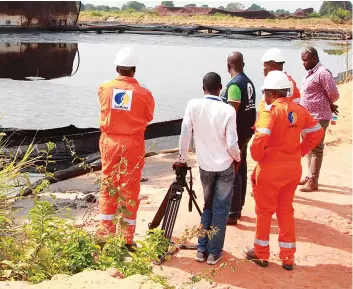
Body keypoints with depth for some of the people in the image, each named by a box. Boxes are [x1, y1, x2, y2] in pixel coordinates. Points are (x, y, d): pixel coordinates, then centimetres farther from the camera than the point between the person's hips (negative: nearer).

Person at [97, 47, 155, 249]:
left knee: (108, 187, 13)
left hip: (110, 142, 2)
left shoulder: (104, 88, -5)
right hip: (133, 145, -2)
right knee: (130, 190, 7)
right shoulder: (144, 94, -11)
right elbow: (149, 118, 1)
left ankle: (105, 234, 18)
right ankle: (127, 238, 12)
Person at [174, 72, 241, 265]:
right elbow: (231, 144, -14)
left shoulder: (193, 105, -9)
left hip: (205, 165, 3)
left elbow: (185, 134, -6)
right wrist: (237, 158, 7)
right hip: (225, 165, -3)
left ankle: (201, 249, 19)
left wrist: (182, 159, 8)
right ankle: (214, 252, 12)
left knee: (207, 206, 19)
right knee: (221, 209, 8)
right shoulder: (228, 110, -15)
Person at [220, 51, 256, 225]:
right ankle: (238, 208, 25)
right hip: (246, 132, 10)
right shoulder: (248, 82, 9)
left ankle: (233, 213, -2)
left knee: (232, 172, -5)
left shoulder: (234, 84, -18)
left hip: (236, 134, -10)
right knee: (241, 169, 15)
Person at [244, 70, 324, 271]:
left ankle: (261, 254, 23)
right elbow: (317, 132, 10)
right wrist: (300, 152, 11)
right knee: (286, 210, 17)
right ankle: (288, 257, 22)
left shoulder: (271, 110, -16)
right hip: (293, 169, 6)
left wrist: (257, 157, -10)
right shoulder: (299, 110, 3)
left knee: (264, 211, 11)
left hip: (270, 169, -6)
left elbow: (261, 138, -27)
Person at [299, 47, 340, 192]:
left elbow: (334, 94, -17)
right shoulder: (311, 73, 12)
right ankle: (309, 176, 28)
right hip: (307, 117, 9)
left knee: (316, 149, -2)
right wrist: (329, 105, 11)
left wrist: (329, 105, 1)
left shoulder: (323, 73, -16)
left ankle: (313, 181, 4)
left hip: (318, 118, -9)